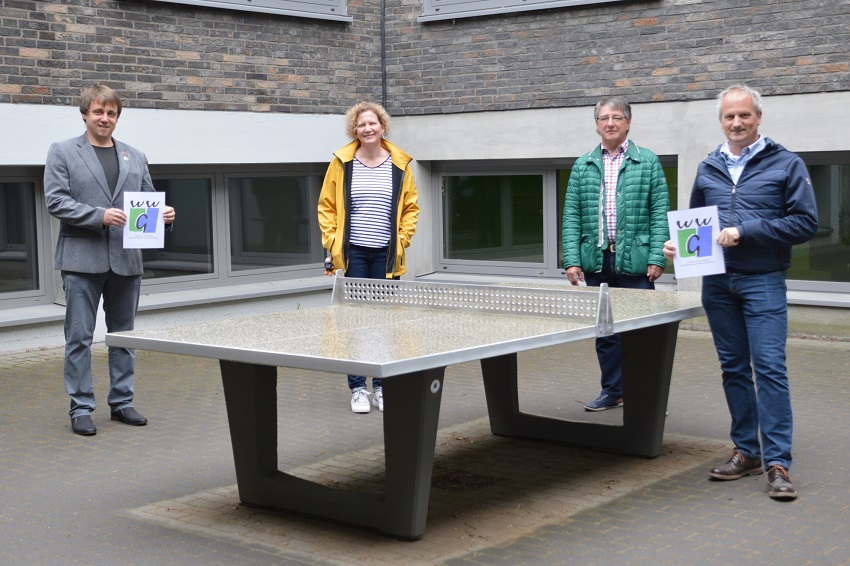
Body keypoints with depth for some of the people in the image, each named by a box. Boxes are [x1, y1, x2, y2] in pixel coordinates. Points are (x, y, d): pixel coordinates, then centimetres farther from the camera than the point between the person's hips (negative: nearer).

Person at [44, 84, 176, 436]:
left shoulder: (135, 157, 15)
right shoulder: (63, 153, 2)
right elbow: (55, 200, -7)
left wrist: (162, 214, -8)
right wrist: (100, 216, -18)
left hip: (126, 259, 4)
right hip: (82, 258, -4)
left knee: (124, 334, 10)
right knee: (79, 337, -1)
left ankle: (122, 402, 20)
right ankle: (81, 408, 6)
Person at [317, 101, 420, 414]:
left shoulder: (399, 164, 5)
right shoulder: (342, 162, 2)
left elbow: (411, 207, 12)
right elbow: (326, 206, 6)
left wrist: (402, 239, 1)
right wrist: (332, 242, -1)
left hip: (386, 255, 1)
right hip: (353, 253, -1)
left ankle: (382, 386, 15)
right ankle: (357, 388, 8)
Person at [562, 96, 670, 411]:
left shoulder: (648, 162, 3)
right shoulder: (582, 166, 10)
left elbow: (660, 213, -1)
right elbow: (572, 216, 7)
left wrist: (657, 258, -10)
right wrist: (572, 260, -2)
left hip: (635, 261, -3)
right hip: (597, 261, 3)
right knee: (604, 330, 10)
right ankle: (613, 391, 22)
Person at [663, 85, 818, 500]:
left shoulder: (786, 165, -1)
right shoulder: (708, 169, 12)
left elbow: (806, 222, -8)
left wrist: (747, 231, -16)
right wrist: (678, 244, 2)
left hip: (763, 282, -5)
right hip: (718, 283, 5)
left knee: (769, 368, -10)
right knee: (734, 368, 10)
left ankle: (777, 462, -5)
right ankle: (746, 451, 20)